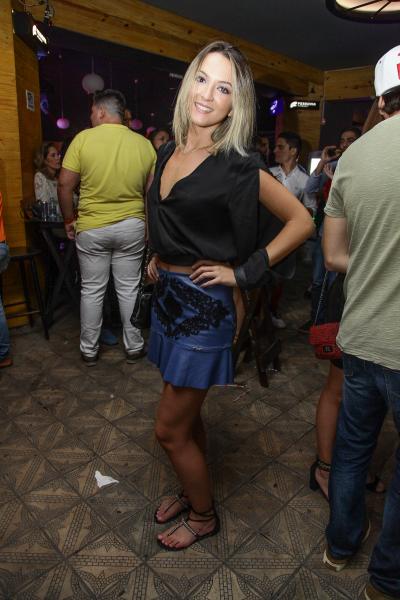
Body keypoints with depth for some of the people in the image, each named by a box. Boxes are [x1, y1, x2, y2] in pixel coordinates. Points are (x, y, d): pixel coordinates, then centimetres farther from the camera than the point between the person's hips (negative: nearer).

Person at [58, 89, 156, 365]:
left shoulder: (83, 139, -7)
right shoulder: (144, 143, -1)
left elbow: (65, 185, -7)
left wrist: (70, 219, 6)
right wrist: (147, 223, 14)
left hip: (92, 228, -1)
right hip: (132, 227, 2)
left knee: (92, 290, 9)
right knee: (129, 289, 10)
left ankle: (89, 350, 21)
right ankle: (134, 347, 21)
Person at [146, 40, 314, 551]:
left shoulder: (237, 166, -14)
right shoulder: (168, 153, 8)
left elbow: (301, 221, -11)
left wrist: (243, 272, -14)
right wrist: (157, 258, 12)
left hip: (203, 307, -7)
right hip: (167, 297, 7)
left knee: (169, 429, 4)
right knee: (186, 411, 21)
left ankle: (203, 516, 30)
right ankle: (191, 489, 45)